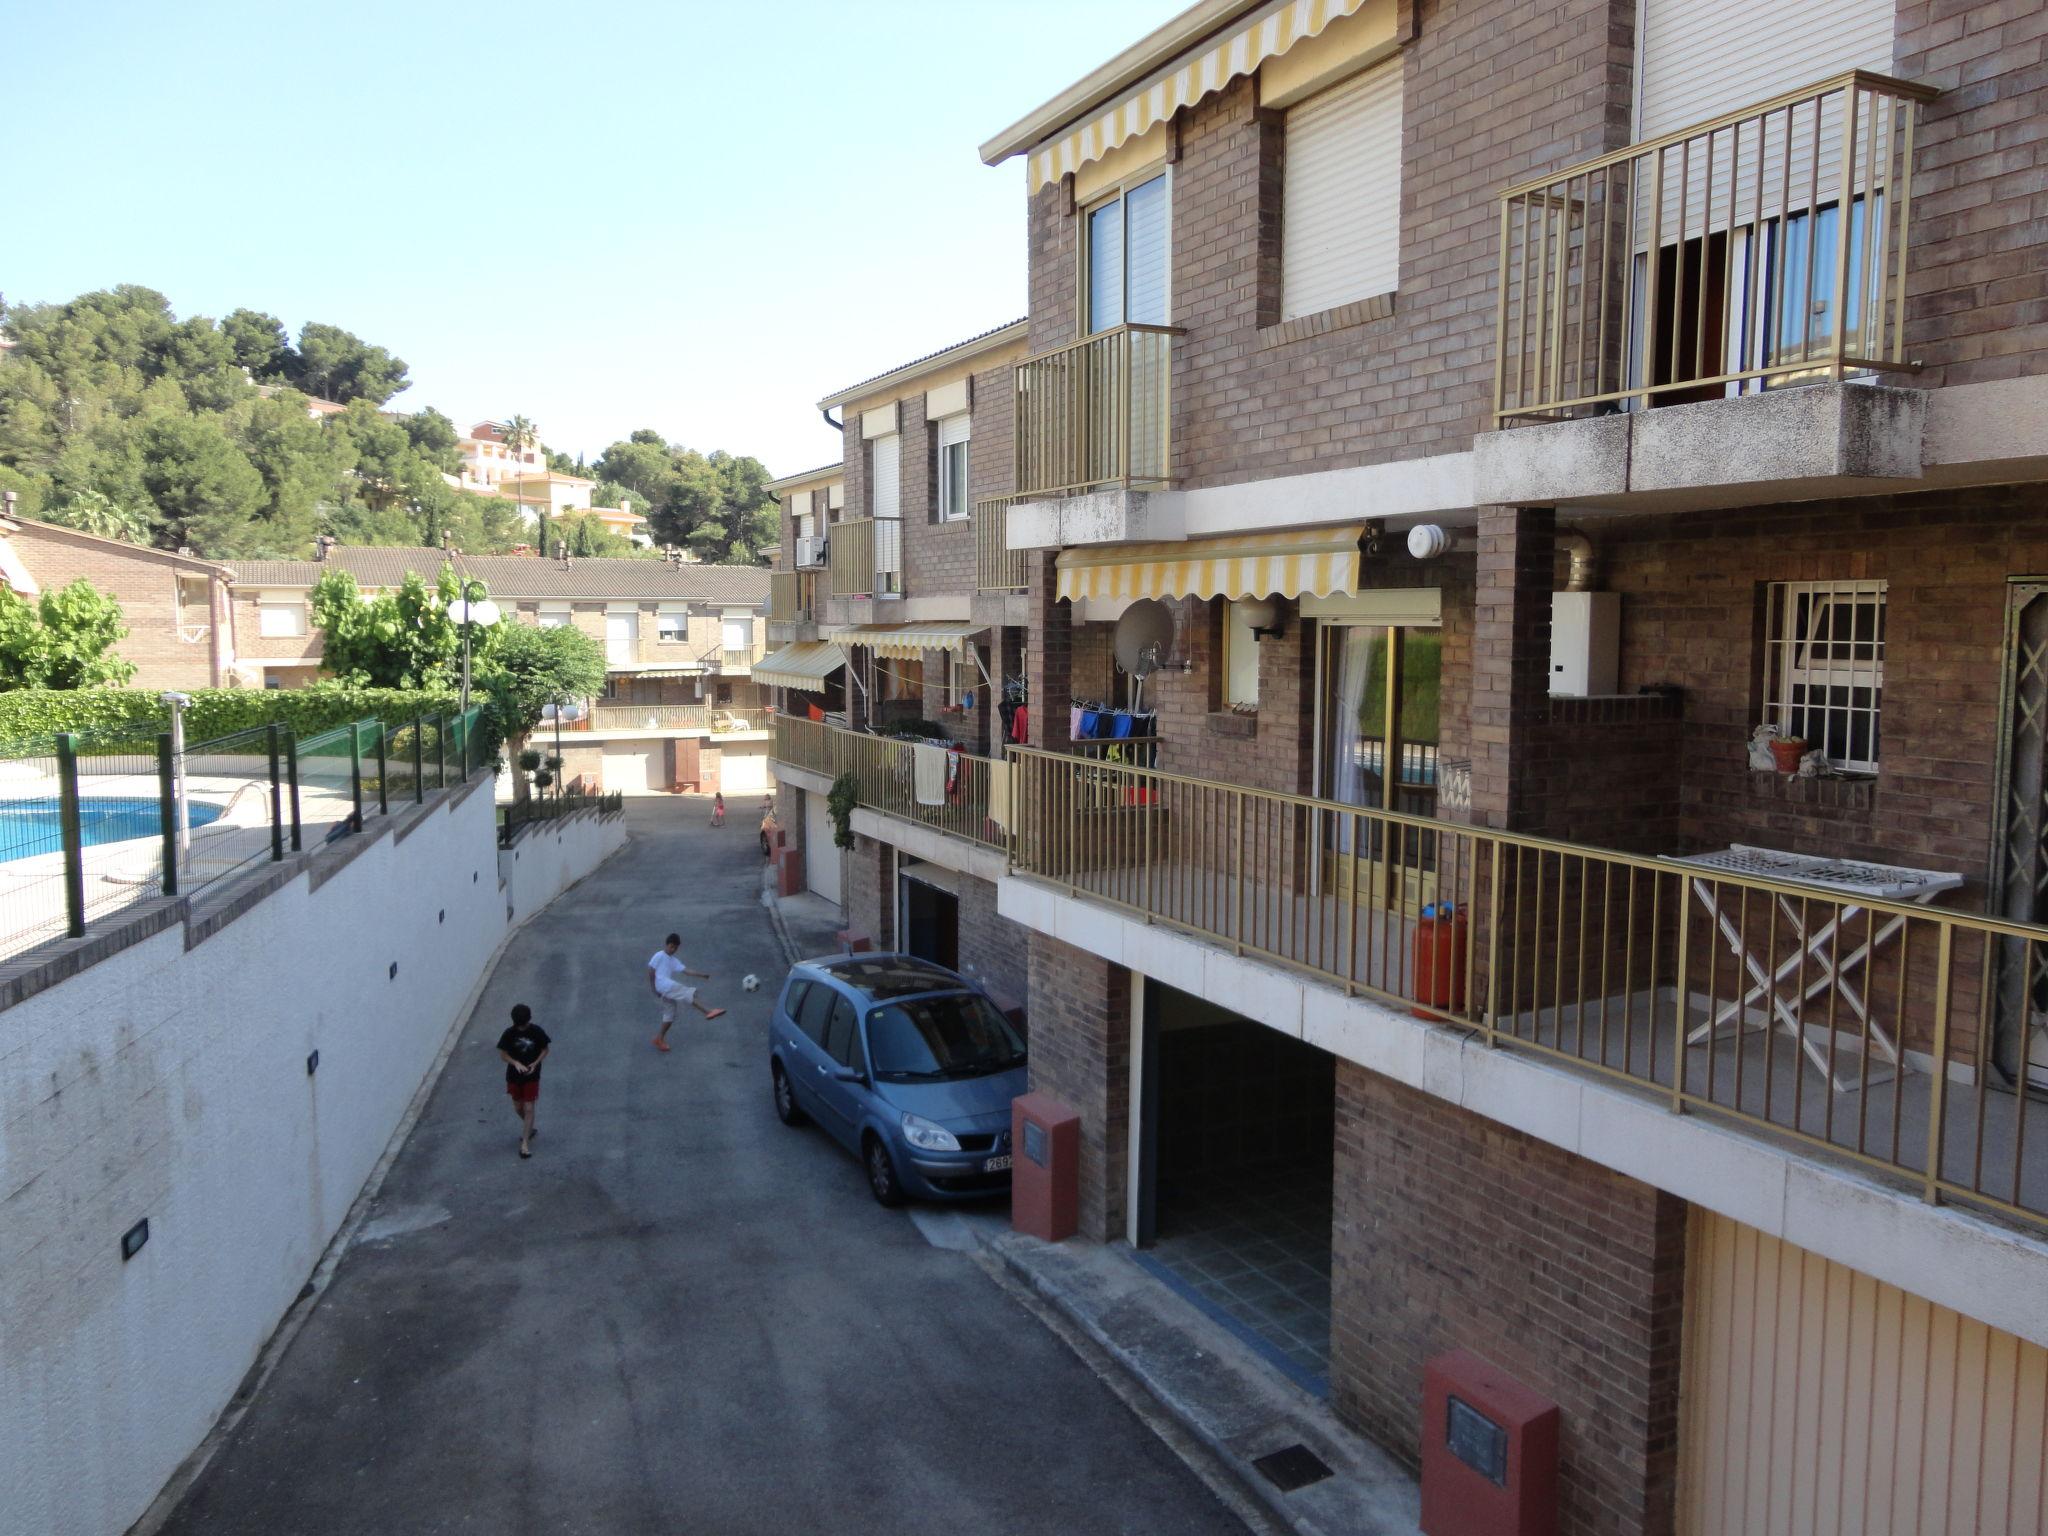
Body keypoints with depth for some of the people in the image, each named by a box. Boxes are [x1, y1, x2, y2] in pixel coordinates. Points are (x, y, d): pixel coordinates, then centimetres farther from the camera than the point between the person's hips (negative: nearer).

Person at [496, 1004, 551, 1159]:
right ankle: (529, 1128, 42)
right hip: (514, 1076, 2)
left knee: (528, 1108, -4)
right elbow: (503, 1053, -4)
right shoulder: (509, 1033, -12)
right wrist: (516, 1063, -21)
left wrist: (535, 1063, -19)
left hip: (531, 1076, -2)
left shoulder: (537, 1031, -14)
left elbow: (545, 1050, -2)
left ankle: (525, 1143, 1)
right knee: (518, 1108, 15)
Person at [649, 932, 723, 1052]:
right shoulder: (659, 956, 1)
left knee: (669, 1015, 10)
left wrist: (701, 974, -3)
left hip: (669, 989, 9)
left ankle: (660, 1039, 18)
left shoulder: (674, 961, 21)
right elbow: (650, 970, -2)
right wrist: (653, 987, -7)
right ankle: (708, 1012, -32)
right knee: (689, 994, -22)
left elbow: (686, 971, 10)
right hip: (663, 985, -9)